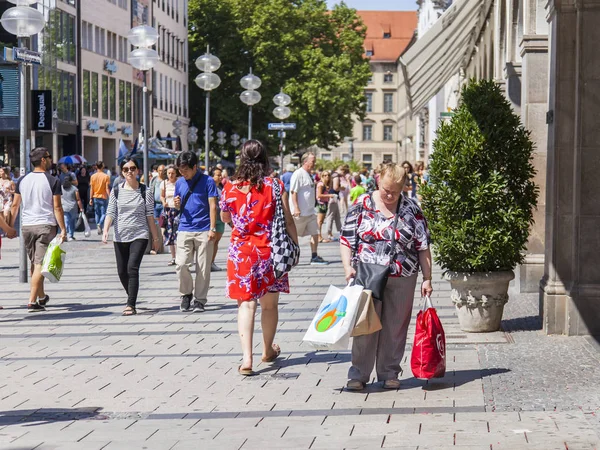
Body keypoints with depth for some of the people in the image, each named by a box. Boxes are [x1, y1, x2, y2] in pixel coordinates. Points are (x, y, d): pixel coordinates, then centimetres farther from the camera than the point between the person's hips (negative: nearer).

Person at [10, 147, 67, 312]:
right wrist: (63, 229, -7)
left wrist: (10, 226, 16)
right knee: (39, 264, -5)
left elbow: (15, 205, 8)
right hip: (46, 226, -5)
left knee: (34, 263, 17)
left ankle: (41, 297, 30)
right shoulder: (53, 181, -7)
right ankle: (32, 302, -10)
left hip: (27, 226, 5)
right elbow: (57, 207, -10)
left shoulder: (22, 180, 6)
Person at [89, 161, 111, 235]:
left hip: (95, 197, 3)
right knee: (104, 213, 3)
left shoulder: (93, 176, 0)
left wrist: (91, 199, 7)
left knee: (97, 213, 12)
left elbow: (92, 189, 2)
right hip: (103, 197, -3)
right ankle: (100, 224, -22)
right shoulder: (106, 176, -8)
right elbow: (107, 188, -10)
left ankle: (99, 229, 14)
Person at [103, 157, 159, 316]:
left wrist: (155, 238, 5)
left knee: (132, 268, -18)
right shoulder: (116, 191, 4)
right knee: (122, 272, 7)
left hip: (139, 235, -3)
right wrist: (105, 230, -17)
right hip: (120, 236, 3)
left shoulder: (145, 192, 1)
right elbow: (111, 213, 0)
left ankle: (131, 305, -19)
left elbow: (150, 216, 4)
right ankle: (132, 299, 30)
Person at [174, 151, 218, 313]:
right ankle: (186, 294, 12)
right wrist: (176, 204, -4)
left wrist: (212, 228, -10)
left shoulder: (207, 181, -2)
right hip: (184, 229, 3)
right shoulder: (180, 183, 10)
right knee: (181, 264, -9)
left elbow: (212, 206, -3)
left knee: (203, 268, 1)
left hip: (203, 230, -3)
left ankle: (199, 300, 11)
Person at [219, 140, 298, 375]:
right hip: (269, 250, 0)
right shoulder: (275, 186, -7)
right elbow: (288, 220, -4)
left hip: (241, 250, 0)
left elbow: (225, 218, 11)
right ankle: (268, 351, 33)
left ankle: (246, 358, -14)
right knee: (269, 304, 16)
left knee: (246, 304, 0)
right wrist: (295, 245, 8)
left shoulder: (231, 188, -4)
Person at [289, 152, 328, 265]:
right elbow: (293, 192, -18)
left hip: (310, 212, 9)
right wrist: (296, 208, -23)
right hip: (299, 213, -9)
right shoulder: (298, 174, -14)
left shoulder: (309, 175, 14)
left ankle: (314, 257, 8)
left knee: (315, 233, 5)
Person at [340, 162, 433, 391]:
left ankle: (389, 373, 17)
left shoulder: (411, 209, 3)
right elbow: (347, 239, 3)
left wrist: (427, 278, 3)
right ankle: (359, 374, 7)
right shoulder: (362, 205, 1)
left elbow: (423, 247, 6)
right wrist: (348, 267, -11)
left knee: (395, 328, 6)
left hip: (402, 280, 1)